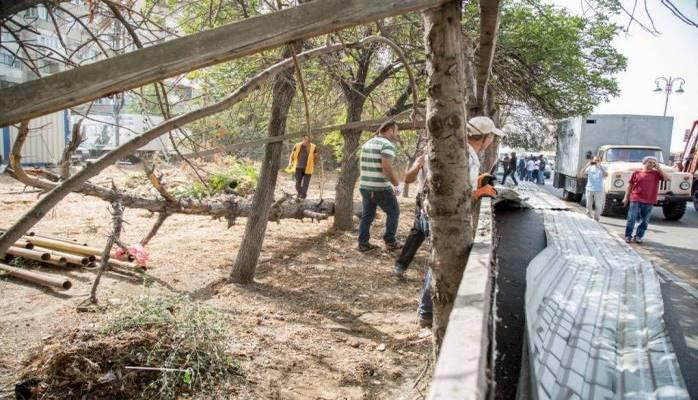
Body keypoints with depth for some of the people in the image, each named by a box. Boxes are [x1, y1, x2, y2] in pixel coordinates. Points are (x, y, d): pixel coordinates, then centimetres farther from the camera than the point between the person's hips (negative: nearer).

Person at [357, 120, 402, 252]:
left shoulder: (367, 144, 13)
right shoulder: (387, 145, -13)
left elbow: (360, 165, 18)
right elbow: (387, 168, -22)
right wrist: (397, 185, -10)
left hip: (364, 186, 7)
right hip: (381, 188, -7)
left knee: (367, 215, 15)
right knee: (393, 212, 11)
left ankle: (363, 243, 14)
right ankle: (390, 242, 14)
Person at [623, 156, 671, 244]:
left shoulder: (656, 173, 6)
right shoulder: (637, 173, 2)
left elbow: (668, 178, -5)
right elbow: (630, 185, 7)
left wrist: (659, 169, -6)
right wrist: (626, 197, 5)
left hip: (649, 202, 2)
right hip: (635, 200, -2)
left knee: (644, 221, 6)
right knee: (631, 219, -2)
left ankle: (638, 236, 17)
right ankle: (628, 236, 8)